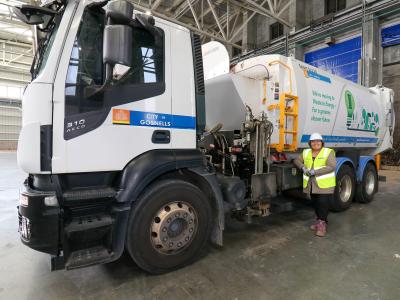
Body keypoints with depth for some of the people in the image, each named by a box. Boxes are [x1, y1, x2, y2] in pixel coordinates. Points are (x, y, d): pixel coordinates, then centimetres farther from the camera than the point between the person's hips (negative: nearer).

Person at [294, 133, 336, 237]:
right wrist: (303, 167, -6)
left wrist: (315, 172, -20)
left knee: (323, 205, -5)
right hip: (311, 185, 5)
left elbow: (332, 166, -15)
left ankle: (322, 224, 5)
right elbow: (297, 160, 16)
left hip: (325, 185, -5)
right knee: (316, 204, 15)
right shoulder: (306, 152, 11)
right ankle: (320, 222, 29)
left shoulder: (328, 152, -5)